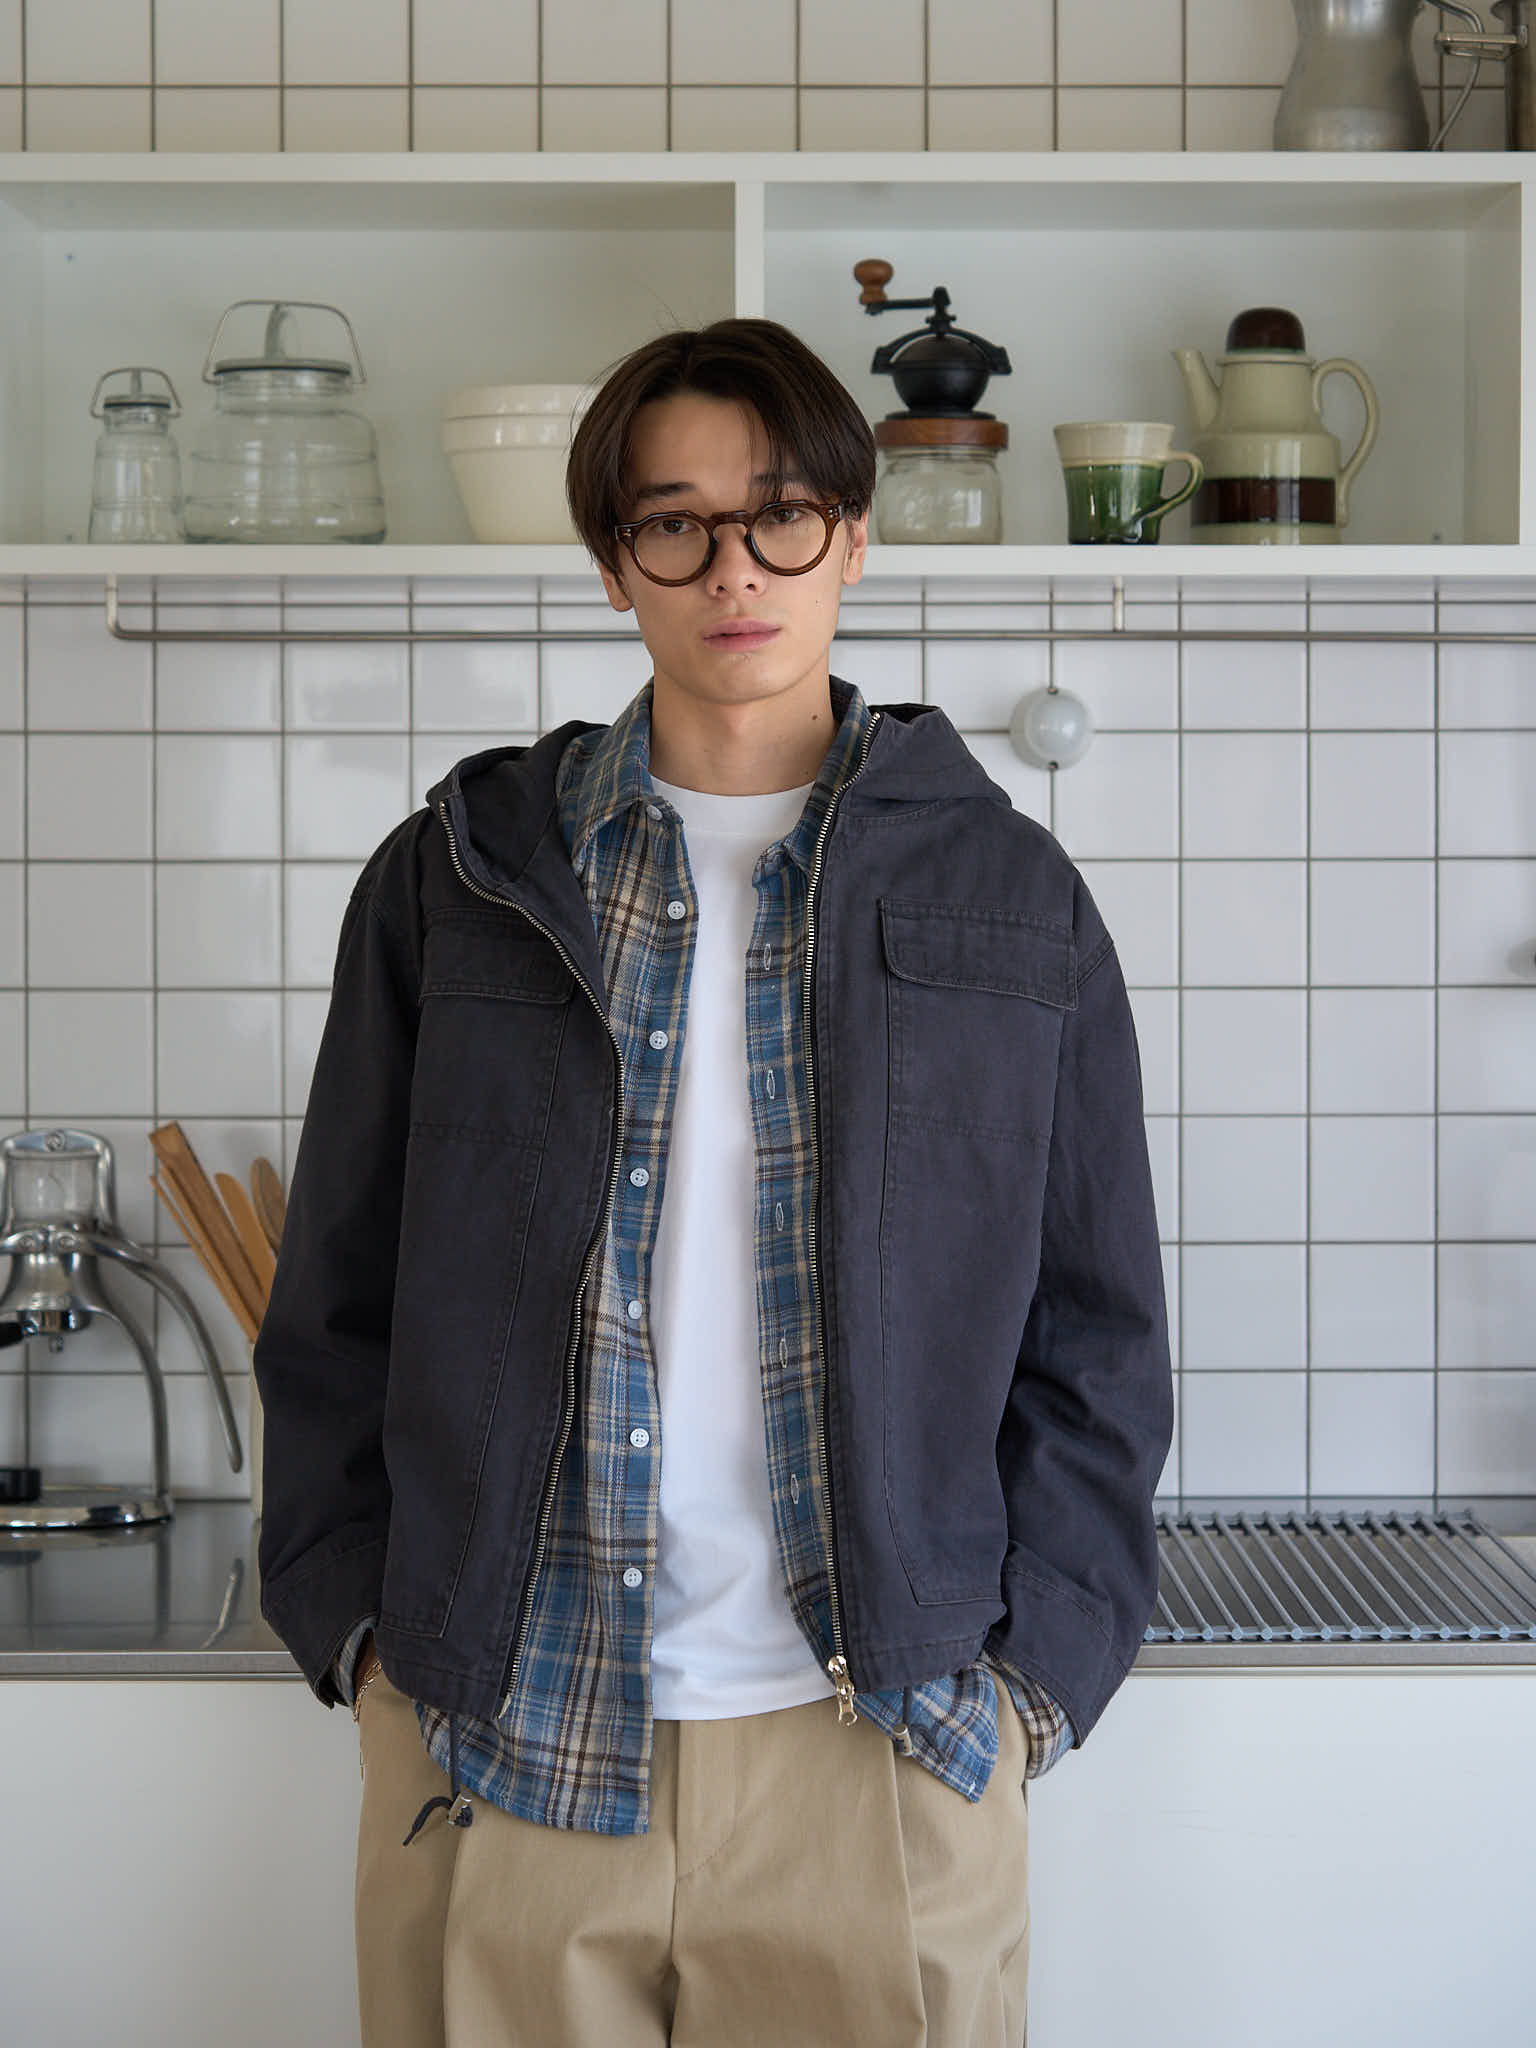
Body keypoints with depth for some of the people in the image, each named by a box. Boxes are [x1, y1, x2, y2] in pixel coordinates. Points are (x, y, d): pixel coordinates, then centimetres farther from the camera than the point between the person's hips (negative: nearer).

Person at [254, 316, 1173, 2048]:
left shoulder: (1009, 898, 6)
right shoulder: (455, 878, 6)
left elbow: (1092, 1335, 7)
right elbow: (339, 1300, 10)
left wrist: (1036, 1667, -1)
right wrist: (360, 1626, 2)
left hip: (887, 1736, 0)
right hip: (491, 1739, 1)